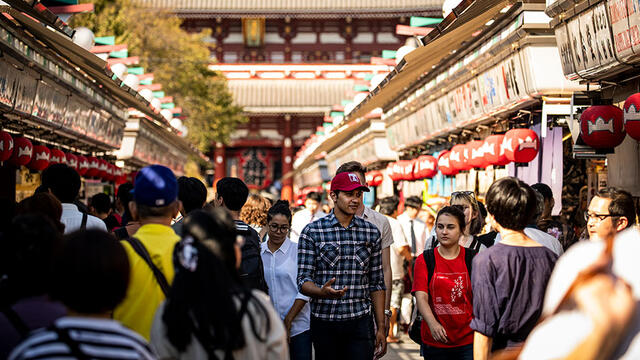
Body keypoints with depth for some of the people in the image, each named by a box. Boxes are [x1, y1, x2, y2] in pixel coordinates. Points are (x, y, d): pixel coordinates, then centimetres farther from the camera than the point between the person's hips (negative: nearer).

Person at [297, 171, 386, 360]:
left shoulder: (371, 232, 7)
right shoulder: (312, 232, -2)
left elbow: (377, 284, 10)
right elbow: (303, 281, -5)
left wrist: (381, 327, 7)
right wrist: (323, 292, -27)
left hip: (360, 323, 2)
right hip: (324, 323, -1)